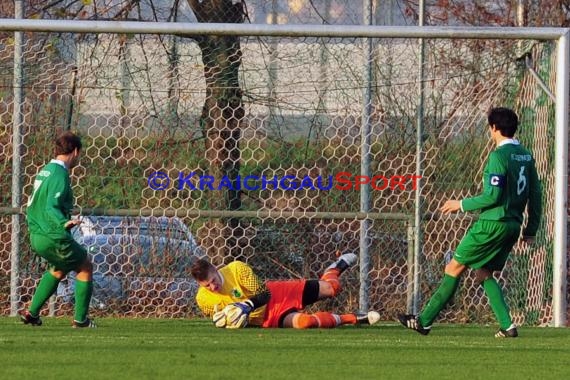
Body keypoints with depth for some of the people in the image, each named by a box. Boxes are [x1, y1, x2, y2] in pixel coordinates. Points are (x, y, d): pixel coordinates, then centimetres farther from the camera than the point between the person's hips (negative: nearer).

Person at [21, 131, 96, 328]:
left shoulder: (45, 170, 12)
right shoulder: (60, 174, -17)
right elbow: (51, 207, -28)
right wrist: (64, 223, -45)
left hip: (36, 236, 9)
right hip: (53, 238, -9)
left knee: (59, 269, 30)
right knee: (85, 267, 9)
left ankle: (32, 313, 26)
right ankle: (80, 318, 11)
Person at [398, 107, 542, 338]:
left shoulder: (499, 156, -14)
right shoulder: (526, 156, 11)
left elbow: (493, 196, -19)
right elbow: (535, 195, 14)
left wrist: (462, 204, -6)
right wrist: (531, 229, 19)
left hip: (493, 223, -8)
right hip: (512, 225, 8)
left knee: (454, 267, -1)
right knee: (484, 273, 16)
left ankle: (425, 321, 2)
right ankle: (507, 326, 3)